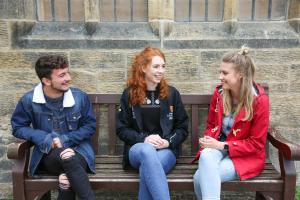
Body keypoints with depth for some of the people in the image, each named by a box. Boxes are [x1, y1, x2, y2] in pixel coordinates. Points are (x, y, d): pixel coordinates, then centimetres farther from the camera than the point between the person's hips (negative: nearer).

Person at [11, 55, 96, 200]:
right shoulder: (29, 100, -6)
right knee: (67, 157, -35)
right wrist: (46, 139, -14)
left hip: (77, 149, 0)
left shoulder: (80, 97, -4)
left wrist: (65, 140, -12)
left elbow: (90, 126, 1)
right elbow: (18, 127, 2)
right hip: (48, 155, 0)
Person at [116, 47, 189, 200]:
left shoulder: (172, 93, 6)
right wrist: (143, 139, -13)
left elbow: (182, 128, 8)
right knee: (147, 151, -38)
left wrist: (168, 142, -12)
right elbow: (121, 129, 4)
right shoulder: (129, 94, 5)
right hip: (138, 148, 0)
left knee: (147, 168, -35)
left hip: (166, 150, 0)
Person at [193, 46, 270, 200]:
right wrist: (209, 140, -10)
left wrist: (223, 146, -19)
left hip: (246, 156, -4)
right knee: (205, 156, -33)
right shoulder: (219, 93, -2)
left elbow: (256, 143, -11)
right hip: (219, 147, 4)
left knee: (200, 178, -28)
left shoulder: (259, 100, -14)